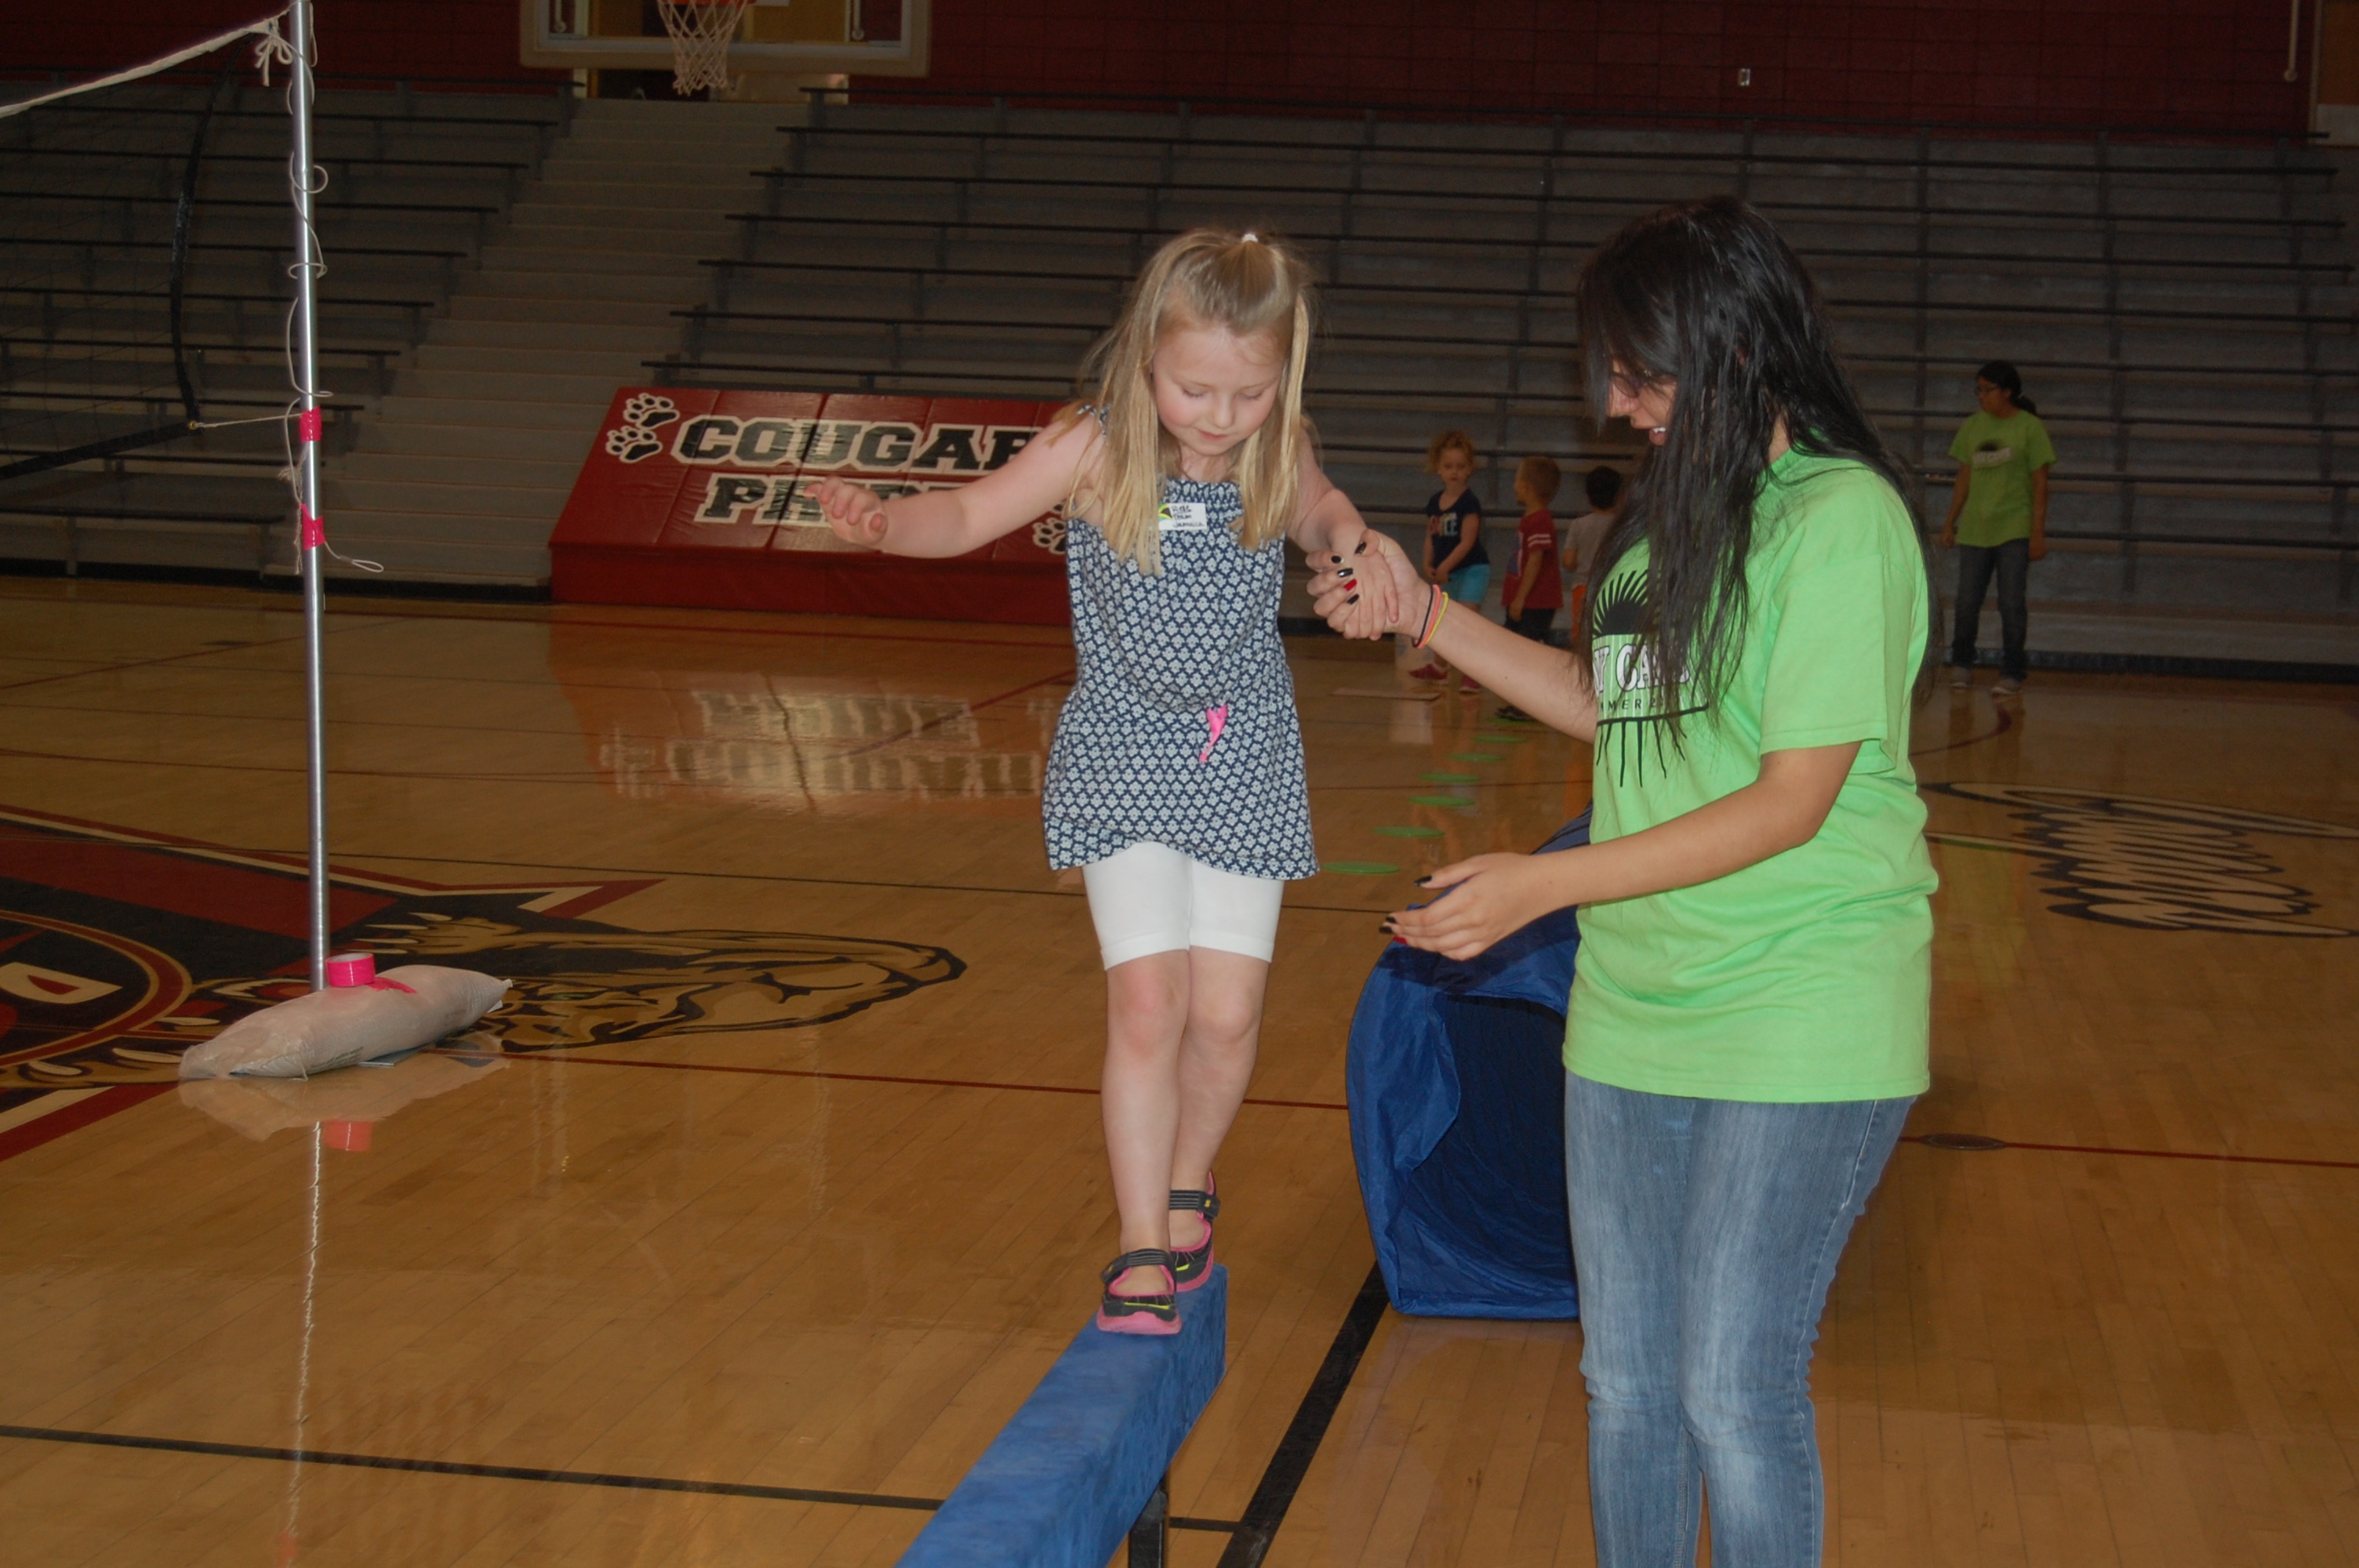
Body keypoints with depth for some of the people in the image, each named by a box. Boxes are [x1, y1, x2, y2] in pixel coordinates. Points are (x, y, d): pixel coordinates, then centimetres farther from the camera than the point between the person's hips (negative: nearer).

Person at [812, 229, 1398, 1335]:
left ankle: (1188, 1187, 30)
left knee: (1226, 1012, 2)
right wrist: (884, 525, -39)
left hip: (1244, 759, 2)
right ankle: (1142, 1246, 3)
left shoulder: (1277, 460, -7)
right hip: (1122, 754, -2)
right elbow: (970, 513, -18)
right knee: (1146, 999, -9)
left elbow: (1326, 517, 15)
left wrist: (1355, 553, -8)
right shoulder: (1097, 448, -15)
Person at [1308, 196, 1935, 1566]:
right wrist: (1426, 617, 12)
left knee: (1737, 1393, -2)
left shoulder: (1843, 518, -15)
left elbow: (1792, 802, -18)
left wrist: (1545, 884, -18)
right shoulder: (1674, 511, 9)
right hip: (1633, 1010, 7)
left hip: (1798, 1022, -7)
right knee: (1627, 1381, 13)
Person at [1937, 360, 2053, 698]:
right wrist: (1950, 523, 12)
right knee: (1966, 603, 5)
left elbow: (2040, 483, -3)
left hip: (2015, 530, -4)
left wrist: (2038, 532, -8)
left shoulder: (2029, 427, -3)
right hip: (1974, 530, 4)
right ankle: (1961, 664, 22)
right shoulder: (1972, 426, 8)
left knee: (2011, 604, -3)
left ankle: (2012, 673, 5)